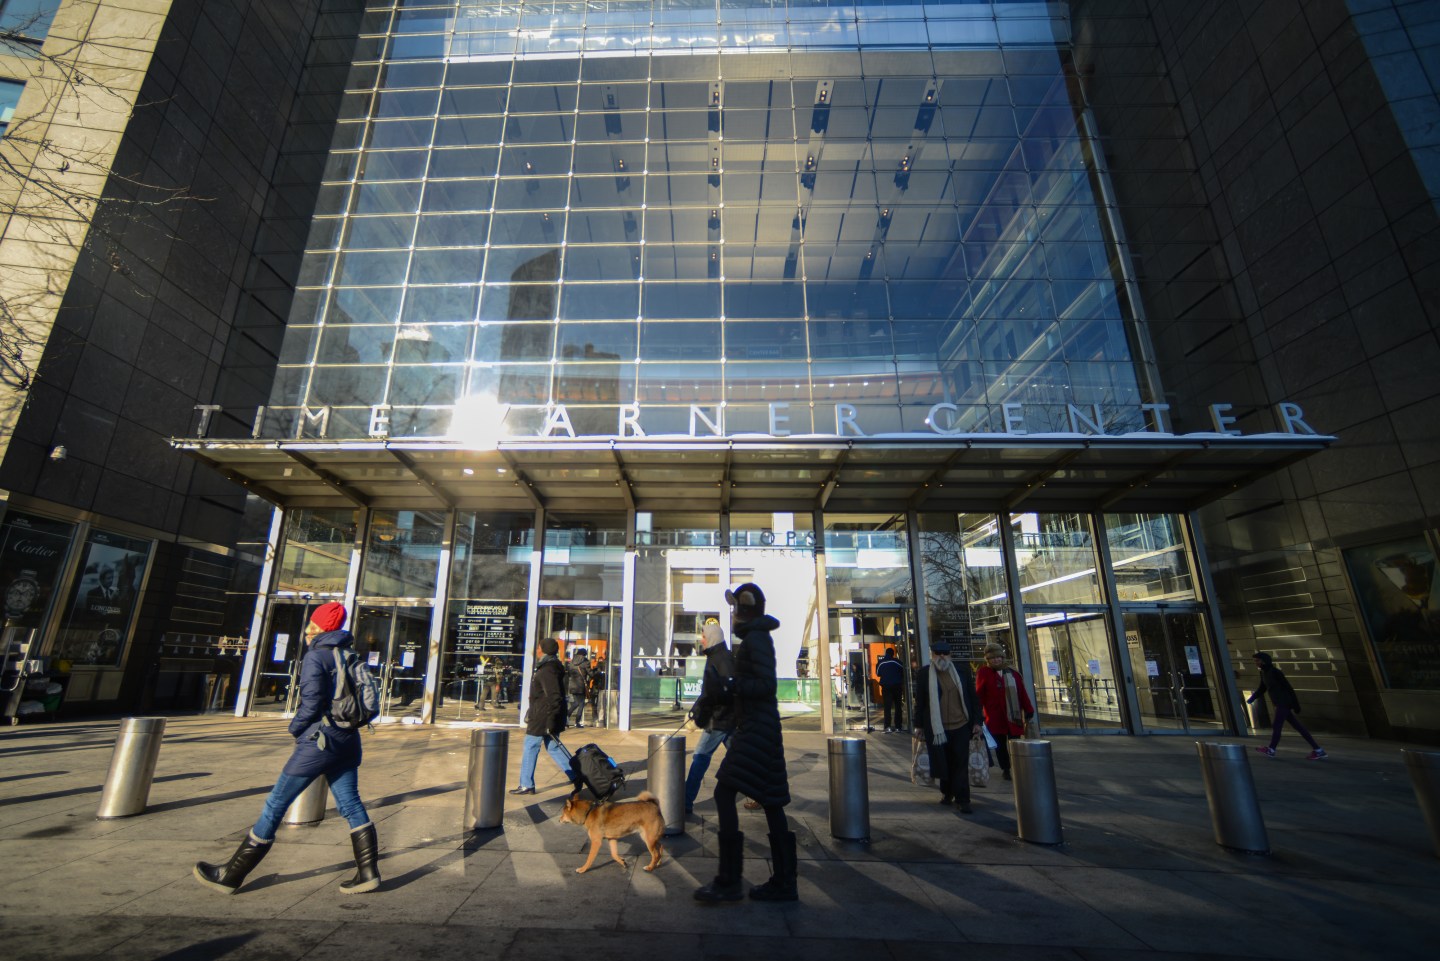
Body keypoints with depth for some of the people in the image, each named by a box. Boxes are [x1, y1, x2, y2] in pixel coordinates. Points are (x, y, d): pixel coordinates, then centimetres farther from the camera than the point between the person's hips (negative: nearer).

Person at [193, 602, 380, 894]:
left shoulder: (315, 656, -11)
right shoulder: (350, 653, 10)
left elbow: (311, 703, -17)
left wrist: (295, 728, 1)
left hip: (319, 739, -7)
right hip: (348, 739, 7)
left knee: (275, 805, 8)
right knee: (351, 805, 8)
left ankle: (230, 876, 22)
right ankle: (368, 872, 7)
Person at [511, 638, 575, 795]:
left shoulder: (547, 670, -20)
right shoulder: (551, 667, 12)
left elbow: (554, 697, -25)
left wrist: (551, 720, -24)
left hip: (542, 717, -10)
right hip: (549, 717, 10)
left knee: (530, 748, 3)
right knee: (553, 747, 15)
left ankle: (526, 785, 13)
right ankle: (576, 775, 15)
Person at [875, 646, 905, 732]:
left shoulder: (880, 662, 0)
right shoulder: (897, 661, -6)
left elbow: (877, 674, 11)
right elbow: (903, 673, 1)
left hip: (886, 687, 1)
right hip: (897, 686, 0)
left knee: (887, 707, 0)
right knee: (898, 706, 9)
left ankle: (888, 727, -10)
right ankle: (898, 726, 8)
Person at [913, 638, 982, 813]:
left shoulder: (962, 670, 3)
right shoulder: (924, 674, -1)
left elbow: (972, 697, 8)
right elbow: (919, 701, 2)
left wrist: (976, 720, 5)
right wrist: (919, 725, 2)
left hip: (961, 726, 1)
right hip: (936, 727, 0)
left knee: (961, 764, 0)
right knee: (942, 763, 10)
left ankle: (962, 800, 8)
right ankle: (946, 792, 31)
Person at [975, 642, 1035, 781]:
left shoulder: (1013, 672, 8)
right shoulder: (983, 673, -4)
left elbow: (1022, 693, 9)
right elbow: (979, 696, -6)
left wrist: (1028, 710, 6)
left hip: (1014, 716, 3)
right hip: (995, 717, -3)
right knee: (1000, 745, 7)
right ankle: (1005, 769, 21)